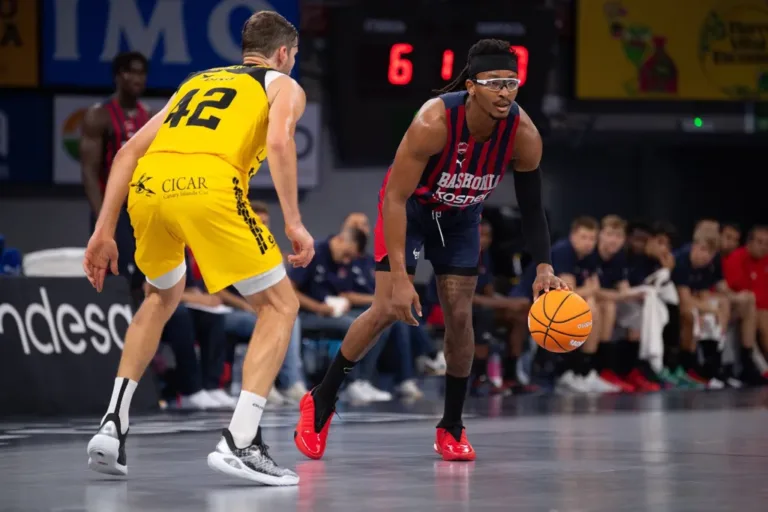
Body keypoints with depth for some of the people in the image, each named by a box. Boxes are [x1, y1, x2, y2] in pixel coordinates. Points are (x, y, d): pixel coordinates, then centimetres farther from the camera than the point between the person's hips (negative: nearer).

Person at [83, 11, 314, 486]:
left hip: (148, 184, 6)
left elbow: (130, 151, 26)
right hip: (208, 185, -5)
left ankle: (113, 426, 22)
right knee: (280, 305, 10)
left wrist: (104, 231, 25)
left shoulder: (197, 81, 36)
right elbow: (279, 142, -2)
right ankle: (240, 443, -4)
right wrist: (294, 223, -4)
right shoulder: (284, 86, 21)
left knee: (163, 296, 32)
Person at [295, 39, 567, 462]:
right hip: (409, 206, -4)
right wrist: (400, 278, -39)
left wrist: (544, 268, -27)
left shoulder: (524, 135, -27)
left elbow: (532, 208, -12)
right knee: (386, 311, -9)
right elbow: (395, 197, -34)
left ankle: (452, 427, 12)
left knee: (459, 316, -2)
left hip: (461, 216, 4)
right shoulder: (434, 122, -38)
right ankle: (320, 403, 9)